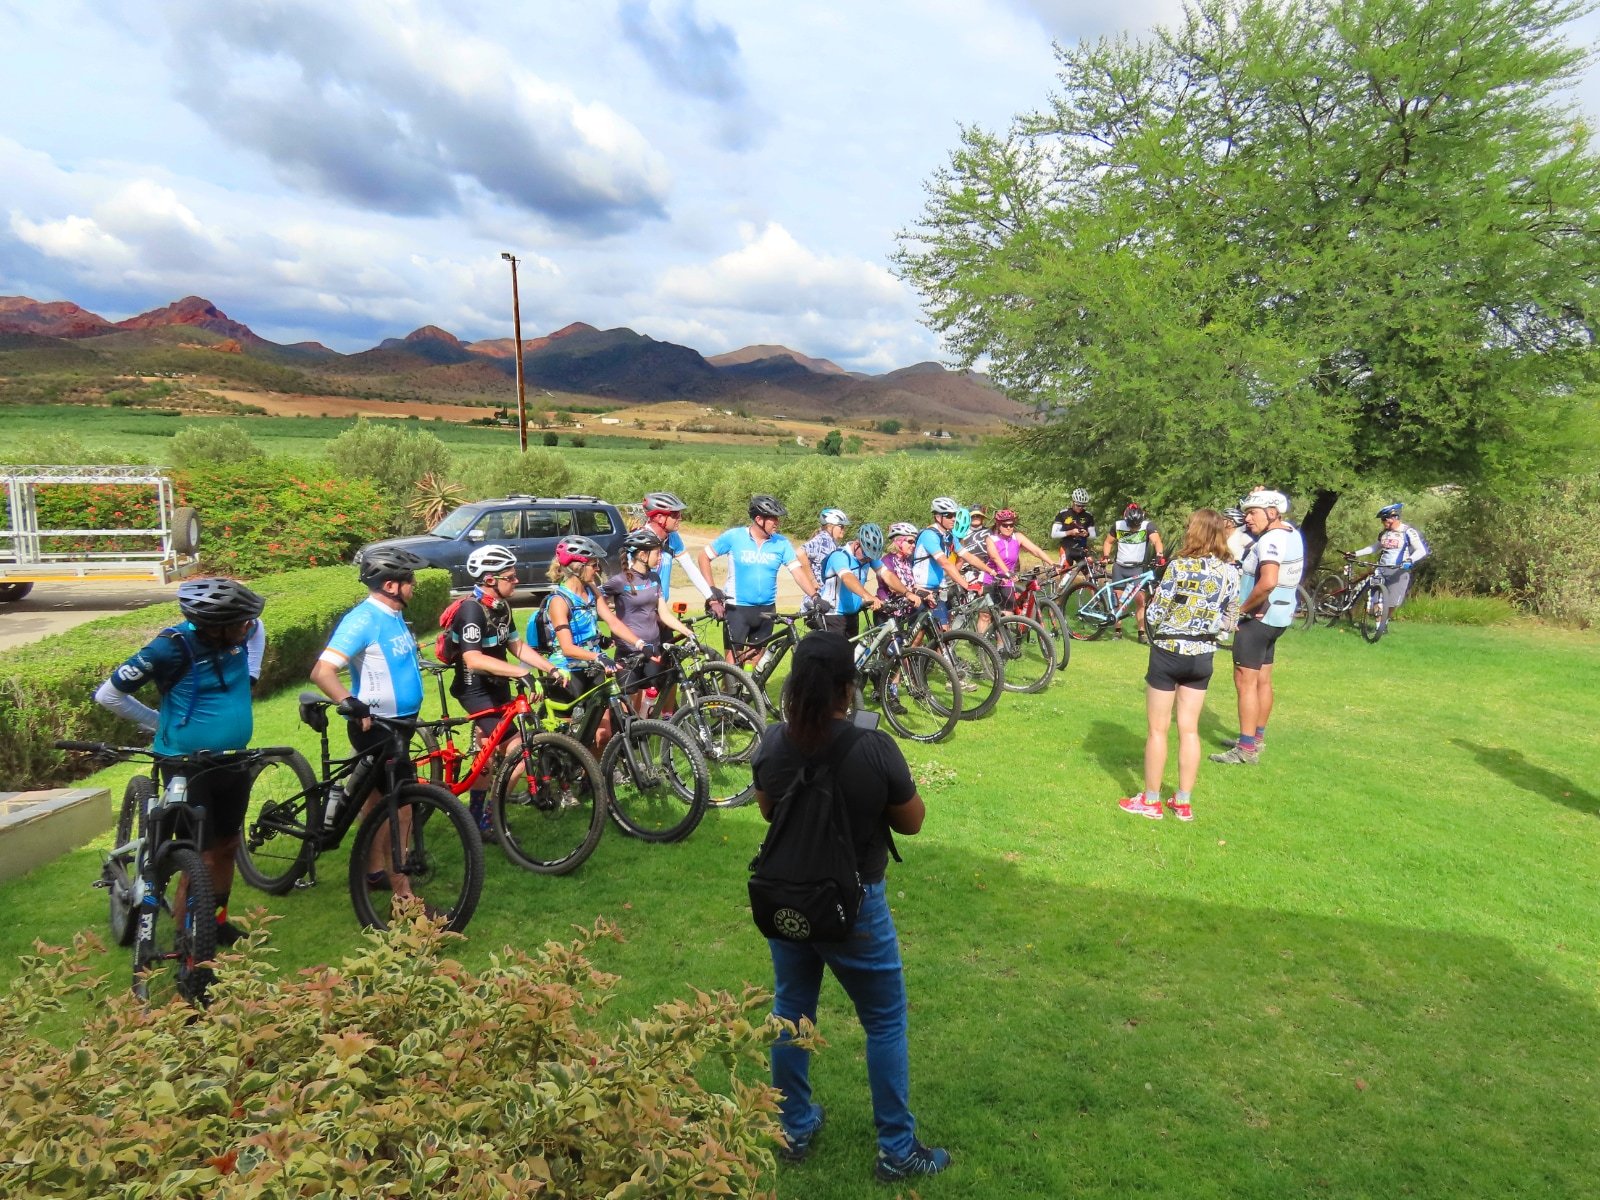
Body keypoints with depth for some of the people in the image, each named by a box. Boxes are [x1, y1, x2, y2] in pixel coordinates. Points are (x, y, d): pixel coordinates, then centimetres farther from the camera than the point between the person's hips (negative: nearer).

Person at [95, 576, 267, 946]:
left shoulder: (239, 633, -8)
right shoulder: (172, 647, -23)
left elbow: (258, 629, 20)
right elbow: (107, 695, -11)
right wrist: (160, 722, -3)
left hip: (233, 761, 6)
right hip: (187, 767, -6)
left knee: (227, 845, 18)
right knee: (201, 859, -3)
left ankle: (218, 922, 36)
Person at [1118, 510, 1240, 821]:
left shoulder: (1180, 566, -18)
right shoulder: (1231, 572, -3)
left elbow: (1155, 614, -16)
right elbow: (1230, 622, 4)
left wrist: (1153, 603, 6)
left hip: (1169, 653, -4)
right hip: (1202, 657, 4)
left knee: (1157, 728, 7)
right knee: (1189, 729, 13)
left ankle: (1151, 801, 15)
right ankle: (1183, 803, 20)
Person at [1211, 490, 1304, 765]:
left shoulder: (1271, 540, -22)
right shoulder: (1291, 532, 9)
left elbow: (1268, 581, -35)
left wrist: (1243, 607, -22)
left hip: (1258, 618, -10)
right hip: (1277, 617, 10)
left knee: (1245, 681, -7)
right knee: (1263, 680, 18)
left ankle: (1246, 749, -5)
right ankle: (1257, 737, 29)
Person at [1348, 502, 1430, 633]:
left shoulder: (1409, 532, -8)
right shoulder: (1384, 533, 12)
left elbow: (1422, 550, -14)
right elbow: (1375, 548, 26)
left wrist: (1410, 560, -32)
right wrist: (1356, 553, 17)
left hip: (1399, 571, -5)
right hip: (1381, 569, 5)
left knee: (1394, 602, -2)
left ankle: (1385, 621, 23)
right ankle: (1379, 627, 1)